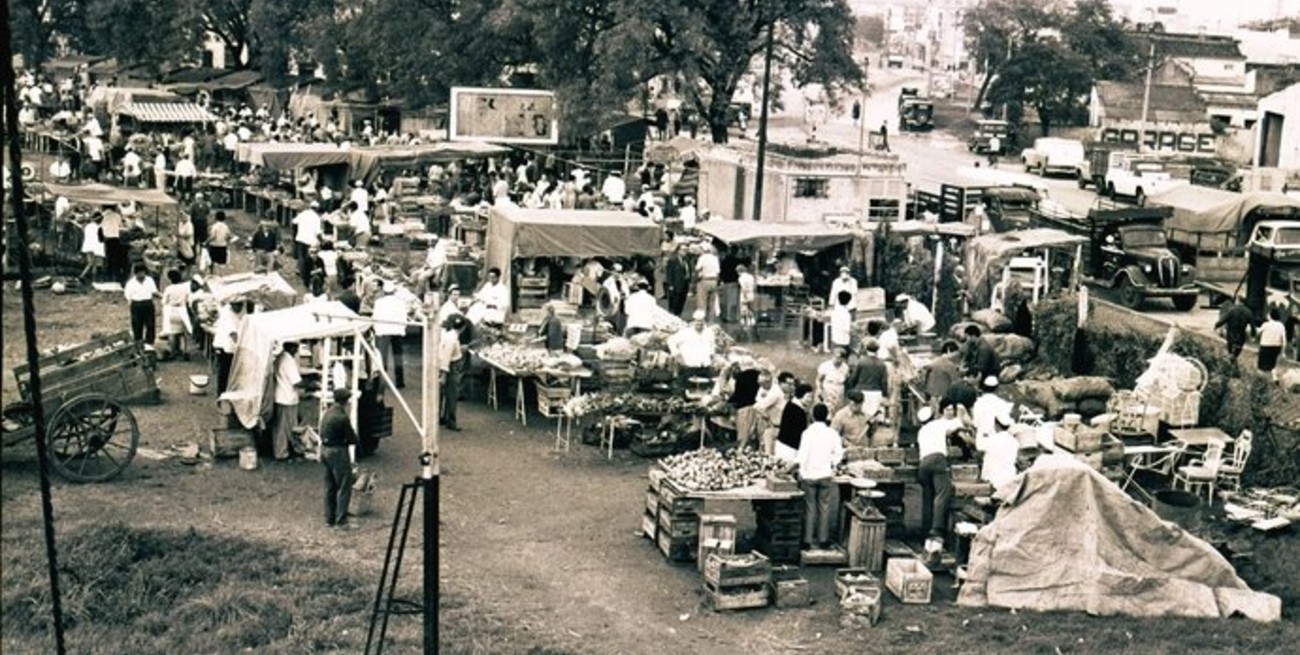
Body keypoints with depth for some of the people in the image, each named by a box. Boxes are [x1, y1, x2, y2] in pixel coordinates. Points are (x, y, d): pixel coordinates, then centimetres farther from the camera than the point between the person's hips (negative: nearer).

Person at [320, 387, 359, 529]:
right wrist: (356, 440, 9)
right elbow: (352, 438, -15)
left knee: (330, 487, 16)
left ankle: (329, 519, 22)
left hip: (325, 449, 9)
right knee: (344, 487, 0)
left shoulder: (327, 413, 6)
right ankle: (341, 520, 1)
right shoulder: (342, 417, -21)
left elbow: (323, 434, 12)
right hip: (338, 452, -9)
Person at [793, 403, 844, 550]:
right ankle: (823, 540, 13)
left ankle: (807, 540, 7)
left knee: (809, 509, 6)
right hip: (825, 475, 2)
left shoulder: (808, 432, -11)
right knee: (824, 509, 11)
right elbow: (838, 455, -1)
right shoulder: (832, 434, -3)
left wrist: (796, 464, -3)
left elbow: (802, 455, -15)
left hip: (809, 475, -1)